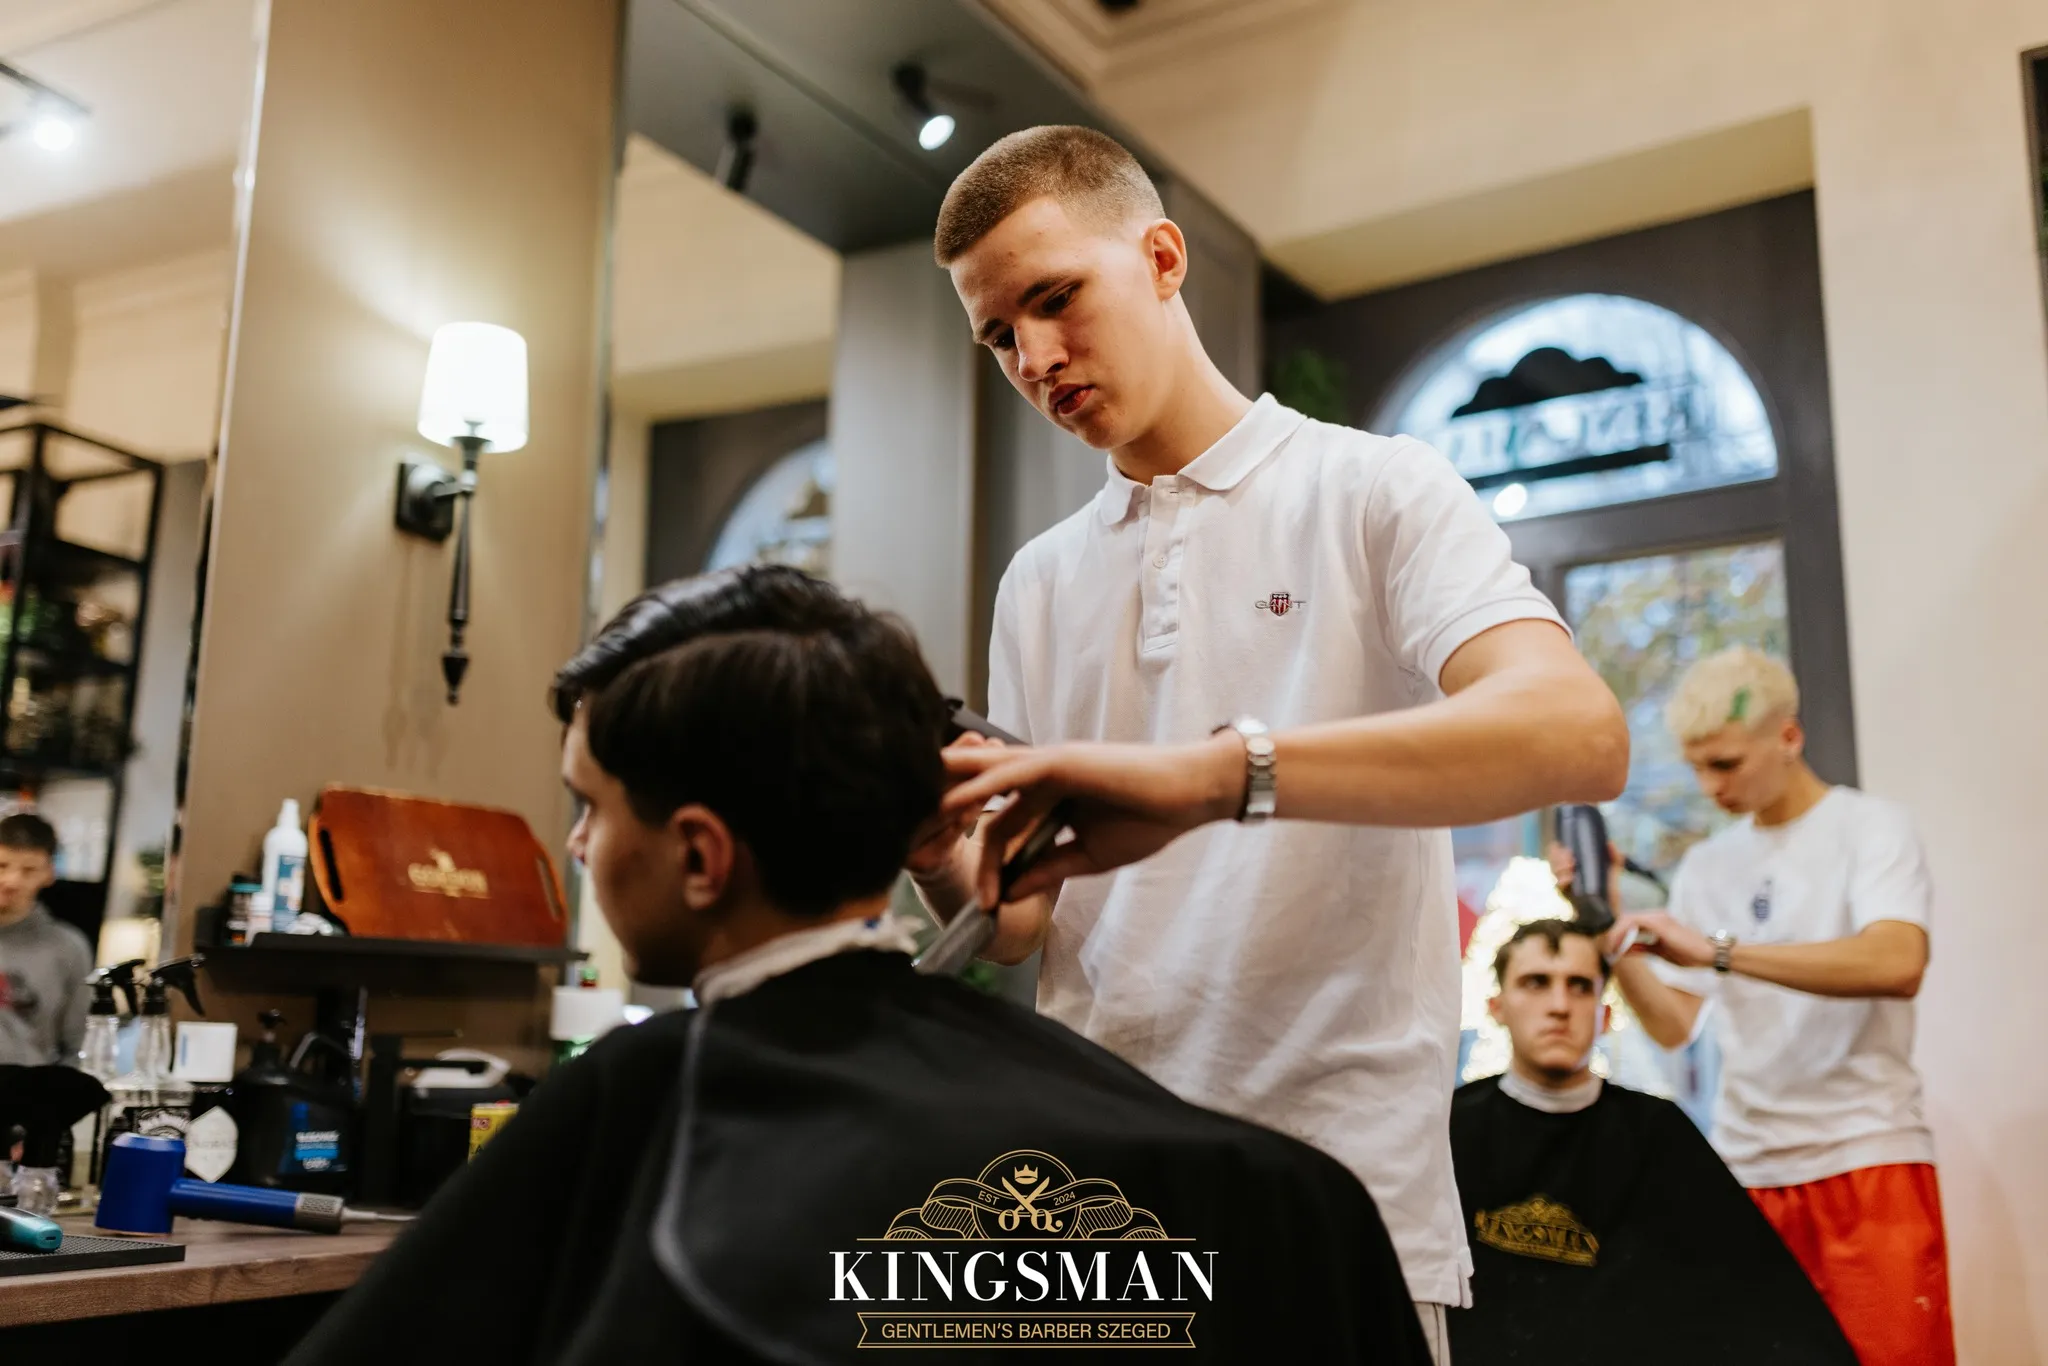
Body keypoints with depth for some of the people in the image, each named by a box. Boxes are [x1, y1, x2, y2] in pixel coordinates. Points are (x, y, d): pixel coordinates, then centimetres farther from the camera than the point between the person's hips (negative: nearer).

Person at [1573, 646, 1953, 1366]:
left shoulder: (1869, 825, -1)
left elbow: (1897, 965, -22)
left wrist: (1717, 948, -29)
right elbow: (1673, 1022, 9)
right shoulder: (1705, 865, 13)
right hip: (1746, 1167, 4)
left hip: (1867, 1158, -4)